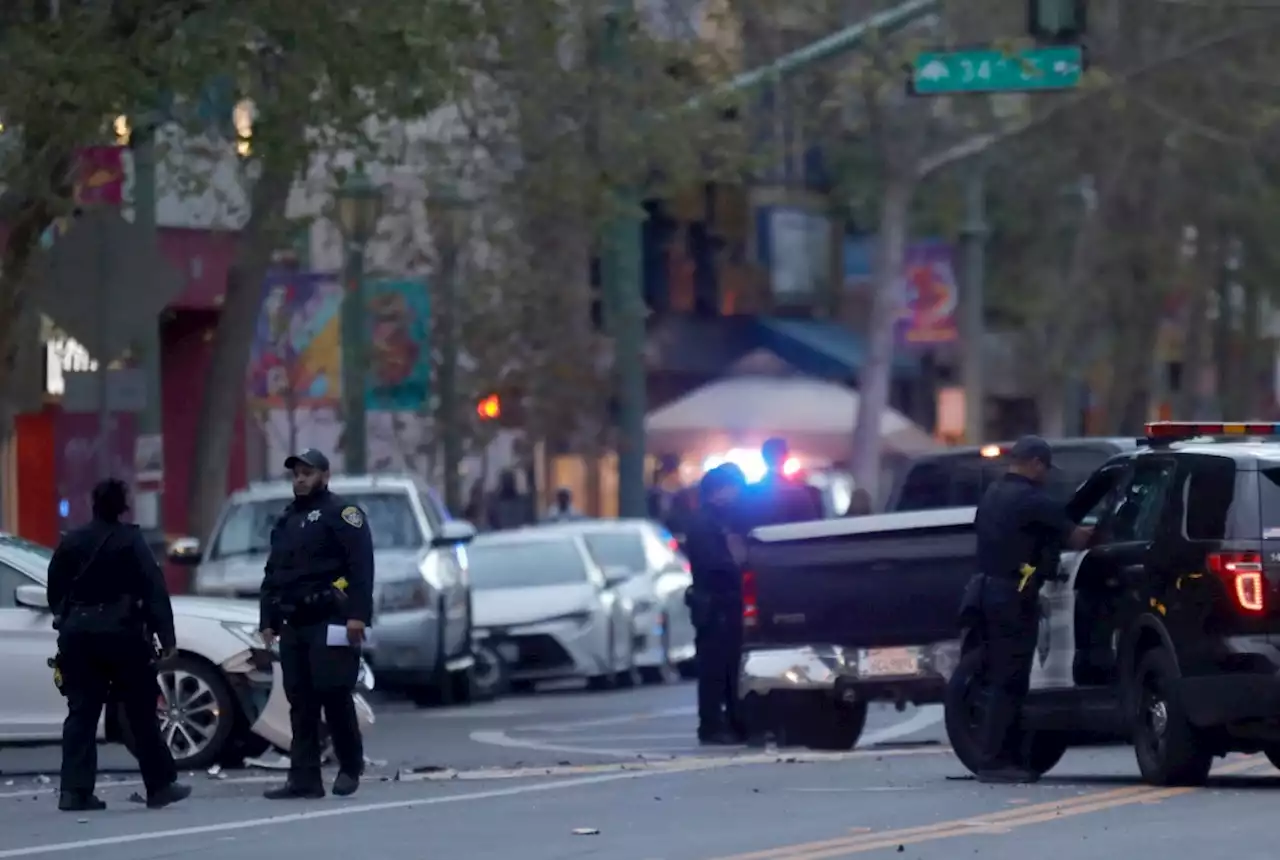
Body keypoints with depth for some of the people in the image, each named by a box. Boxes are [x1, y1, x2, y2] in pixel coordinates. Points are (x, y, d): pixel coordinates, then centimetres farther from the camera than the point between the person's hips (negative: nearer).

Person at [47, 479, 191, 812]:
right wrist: (167, 638, -10)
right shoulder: (130, 541, -6)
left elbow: (55, 592, 12)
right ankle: (160, 785, 10)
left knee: (81, 712, 3)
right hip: (120, 634, -4)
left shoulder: (71, 543, 8)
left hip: (76, 635, 4)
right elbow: (155, 591, -10)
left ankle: (75, 790, -6)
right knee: (141, 712, 5)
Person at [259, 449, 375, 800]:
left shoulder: (341, 513, -2)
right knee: (300, 704, 3)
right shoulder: (286, 521, 22)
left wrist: (358, 614, -20)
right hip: (294, 625, 7)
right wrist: (268, 620, 17)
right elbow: (272, 574, 26)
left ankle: (350, 768, 6)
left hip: (330, 622, -7)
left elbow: (361, 567, -12)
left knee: (335, 696, -8)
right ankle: (303, 778, 2)